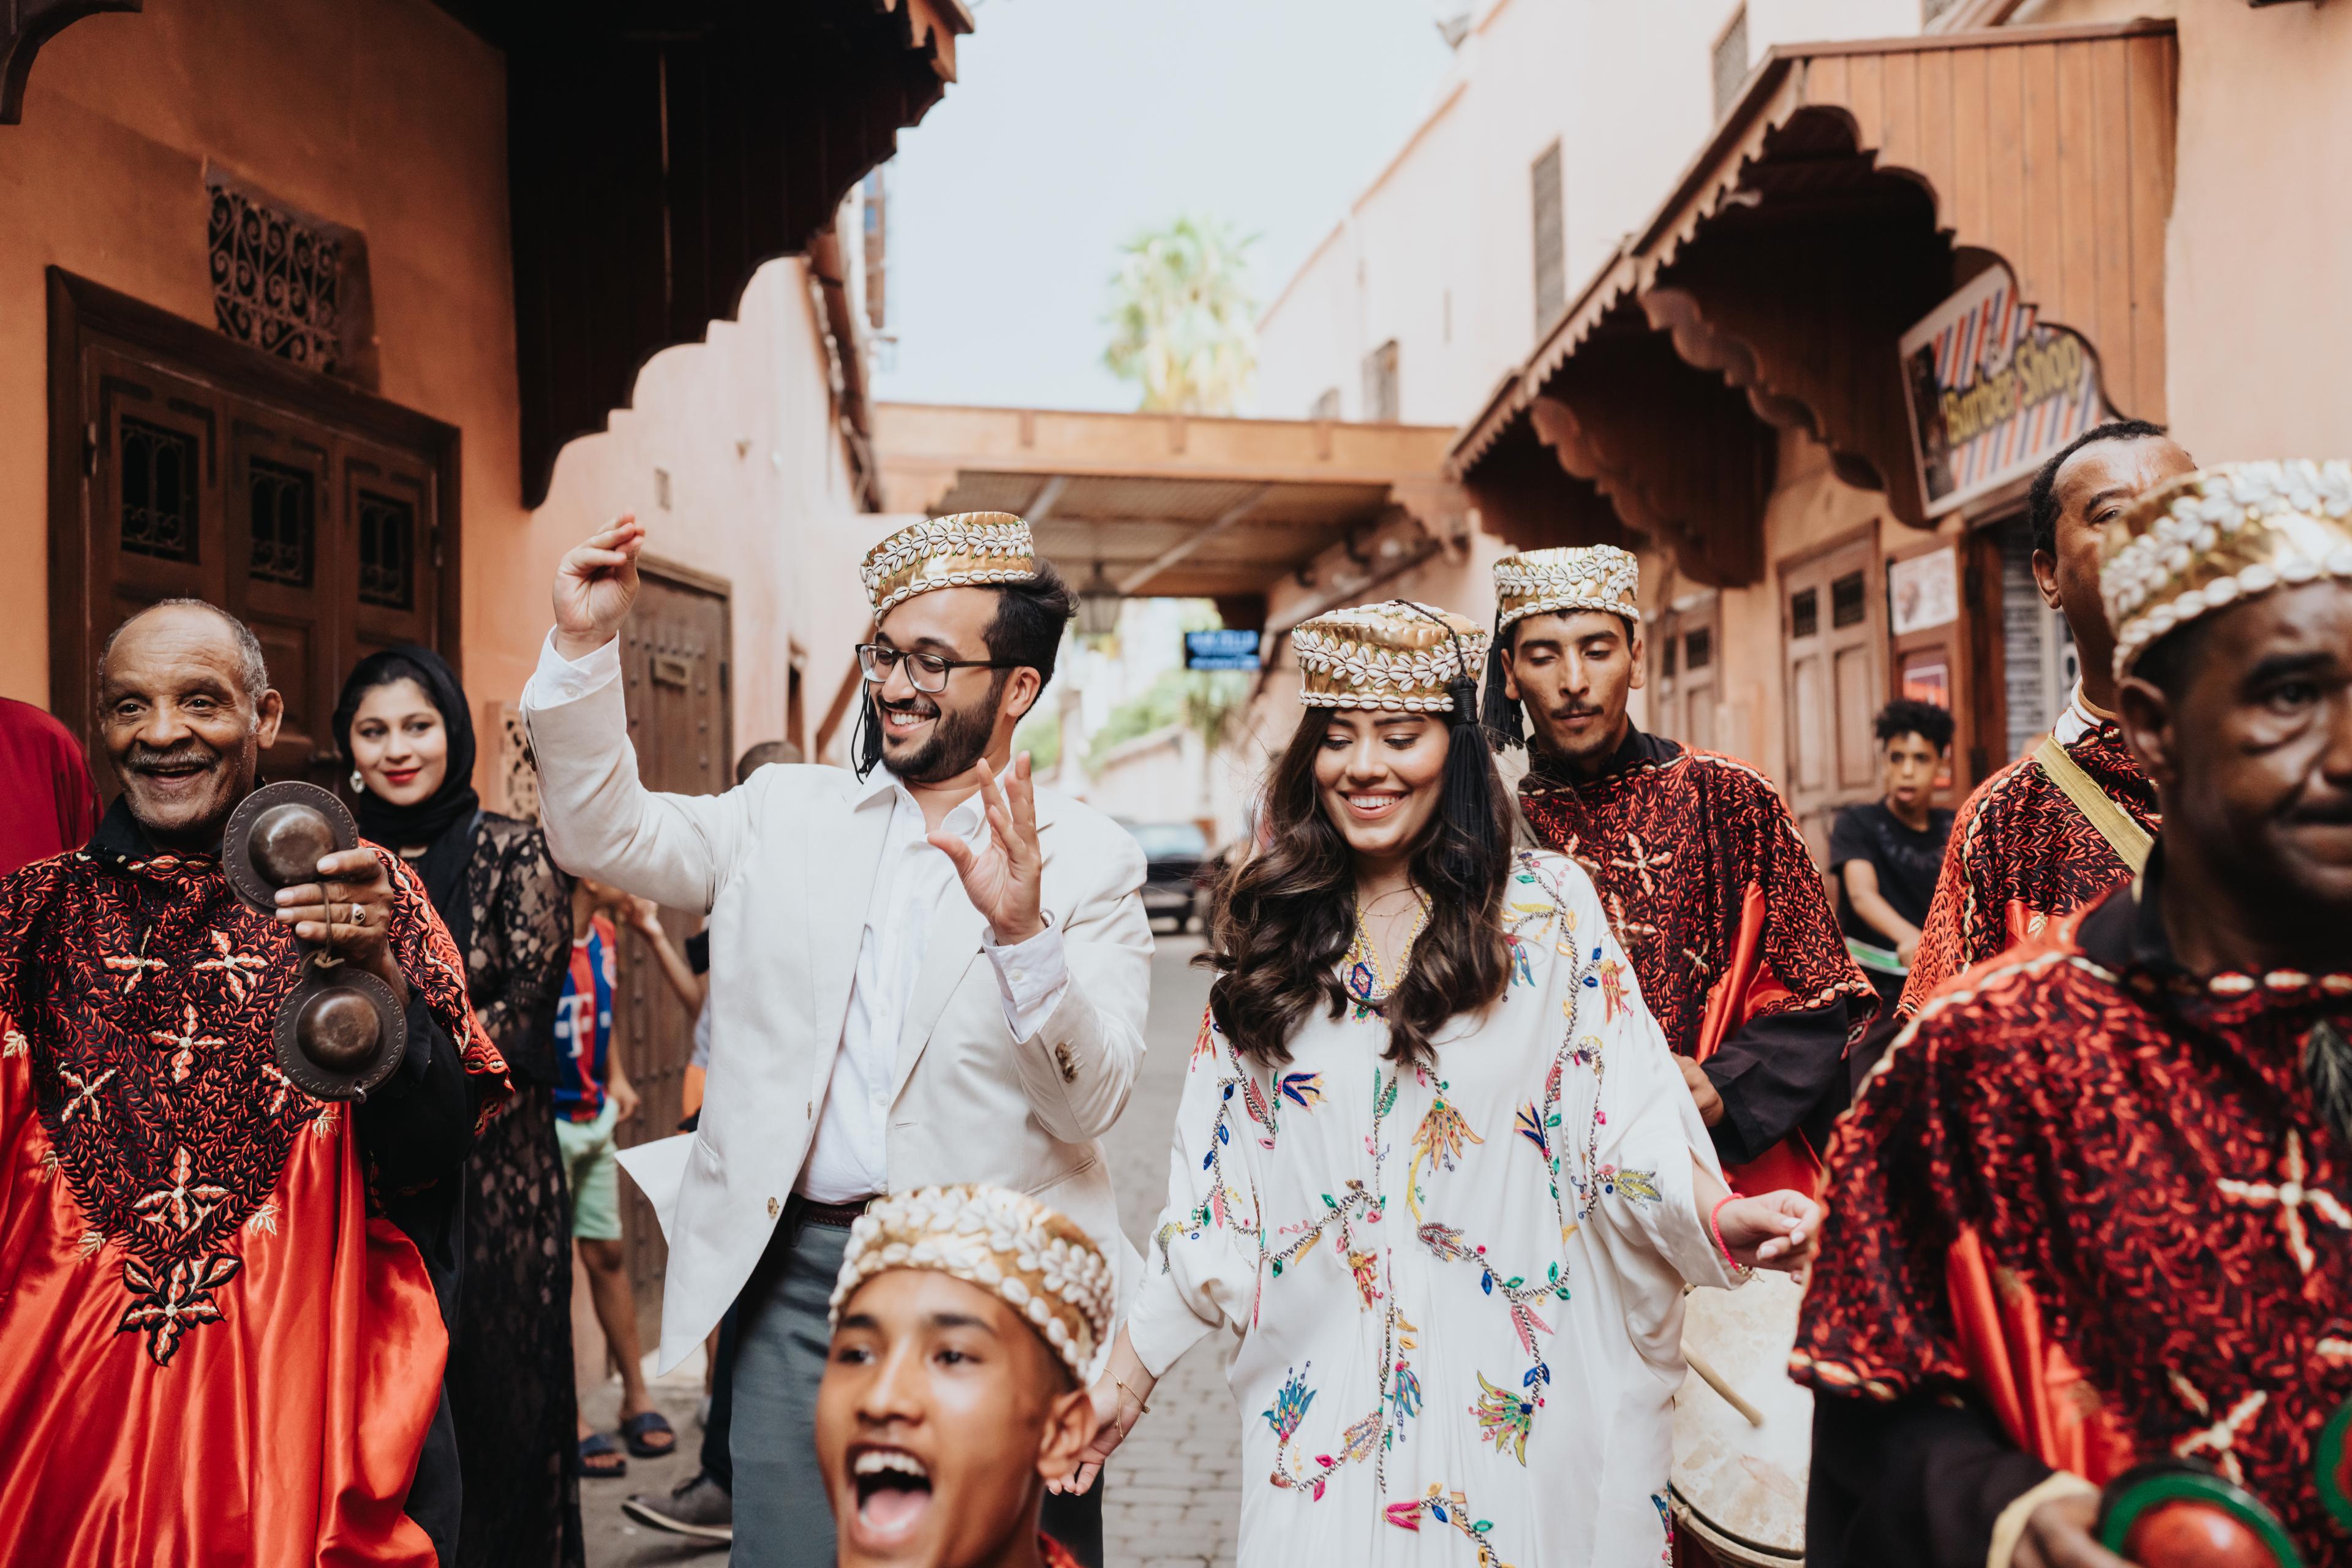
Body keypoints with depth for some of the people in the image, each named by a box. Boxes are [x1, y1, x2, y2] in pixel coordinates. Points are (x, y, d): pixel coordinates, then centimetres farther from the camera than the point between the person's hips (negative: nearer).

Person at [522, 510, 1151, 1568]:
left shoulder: (1088, 858, -1)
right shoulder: (789, 815, 10)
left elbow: (1090, 1103, -8)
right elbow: (602, 830, 4)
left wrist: (1024, 931, -24)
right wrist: (584, 644, -6)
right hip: (798, 1271, 2)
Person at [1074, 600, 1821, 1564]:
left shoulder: (1550, 906, -2)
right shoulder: (1266, 926, 4)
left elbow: (1629, 1117, -6)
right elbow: (1210, 1188, 6)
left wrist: (1721, 1215, -26)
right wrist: (1126, 1376, 4)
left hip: (1521, 1401, -1)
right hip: (1324, 1401, 2)